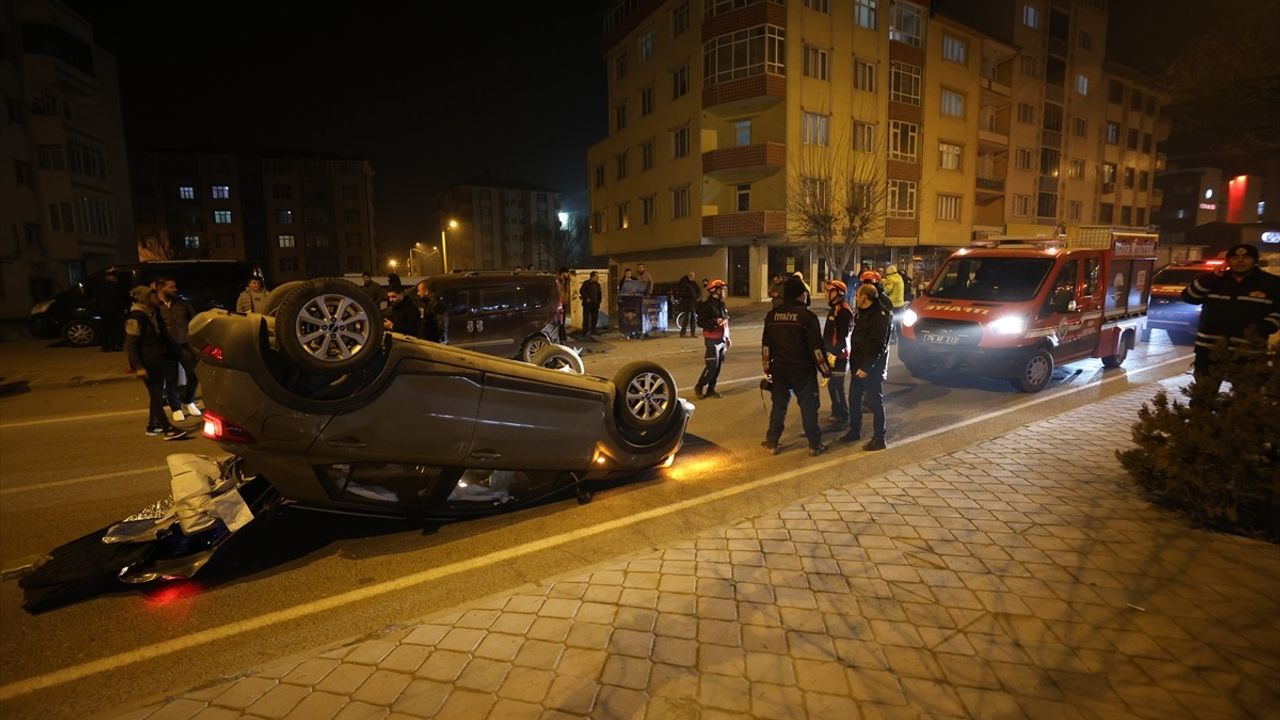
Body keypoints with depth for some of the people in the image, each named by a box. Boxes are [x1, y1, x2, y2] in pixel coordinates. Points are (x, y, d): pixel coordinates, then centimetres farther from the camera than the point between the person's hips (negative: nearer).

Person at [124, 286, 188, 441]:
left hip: (158, 361, 9)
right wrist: (138, 367, -22)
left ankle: (152, 426, 24)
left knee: (157, 394, 14)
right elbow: (130, 346, -17)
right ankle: (168, 429, -12)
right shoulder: (136, 318, -15)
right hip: (147, 364, -9)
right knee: (156, 395, -10)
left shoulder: (154, 314, 12)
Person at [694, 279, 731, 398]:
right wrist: (715, 322, -30)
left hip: (722, 340, 8)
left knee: (718, 366, 9)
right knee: (712, 366, -10)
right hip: (712, 340, -8)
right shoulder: (707, 305, -13)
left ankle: (710, 389, 17)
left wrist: (727, 338, 22)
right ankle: (699, 387, 6)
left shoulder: (721, 304, 14)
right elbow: (700, 322, -20)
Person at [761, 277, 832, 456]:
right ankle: (814, 444, 14)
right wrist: (826, 370, -2)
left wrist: (767, 367, 17)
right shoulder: (807, 316, -12)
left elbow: (766, 345, 7)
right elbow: (816, 347, -12)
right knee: (808, 407, 7)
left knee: (779, 405, 14)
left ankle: (772, 442, 19)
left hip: (779, 369, 4)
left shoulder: (772, 315, 2)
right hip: (803, 370, -4)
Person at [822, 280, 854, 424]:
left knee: (837, 385, -5)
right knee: (832, 384, 17)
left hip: (838, 354, -10)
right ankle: (837, 411, 30)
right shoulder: (834, 309, 14)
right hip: (832, 353, 10)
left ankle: (842, 414, 7)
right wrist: (826, 350, 23)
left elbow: (842, 335, -23)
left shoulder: (843, 311, -18)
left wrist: (835, 353, -24)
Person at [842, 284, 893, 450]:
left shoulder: (880, 315, -18)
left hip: (872, 367, -9)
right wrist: (853, 362, 13)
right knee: (854, 399, 16)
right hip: (858, 365, 9)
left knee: (875, 402, 0)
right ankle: (854, 431, 31)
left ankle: (879, 438, 10)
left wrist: (867, 367, -25)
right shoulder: (861, 313, 11)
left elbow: (879, 345, -23)